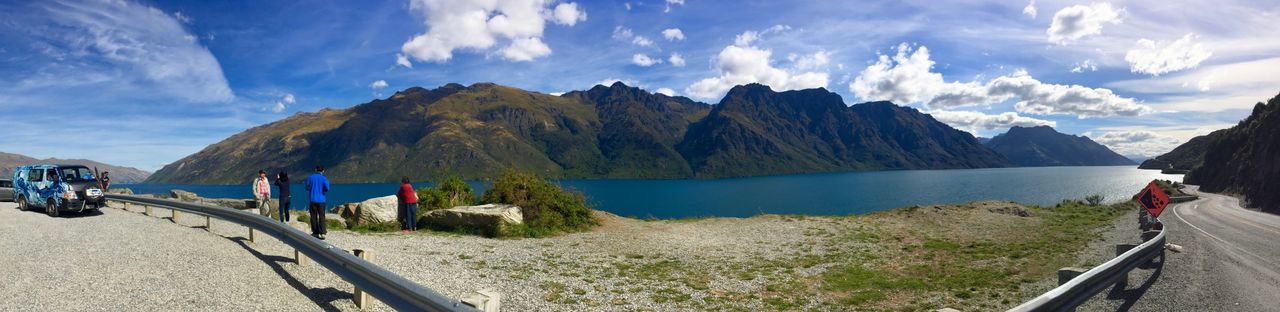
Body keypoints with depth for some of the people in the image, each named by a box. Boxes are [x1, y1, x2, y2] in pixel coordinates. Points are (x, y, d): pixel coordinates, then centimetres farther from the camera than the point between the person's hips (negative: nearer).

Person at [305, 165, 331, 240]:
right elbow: (327, 188, -17)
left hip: (312, 199, 2)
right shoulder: (324, 178, -5)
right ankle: (322, 233, -10)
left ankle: (315, 232, 12)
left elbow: (307, 188, 7)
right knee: (321, 217, -1)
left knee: (314, 217, 9)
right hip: (321, 200, -2)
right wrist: (323, 192, 3)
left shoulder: (310, 177, 4)